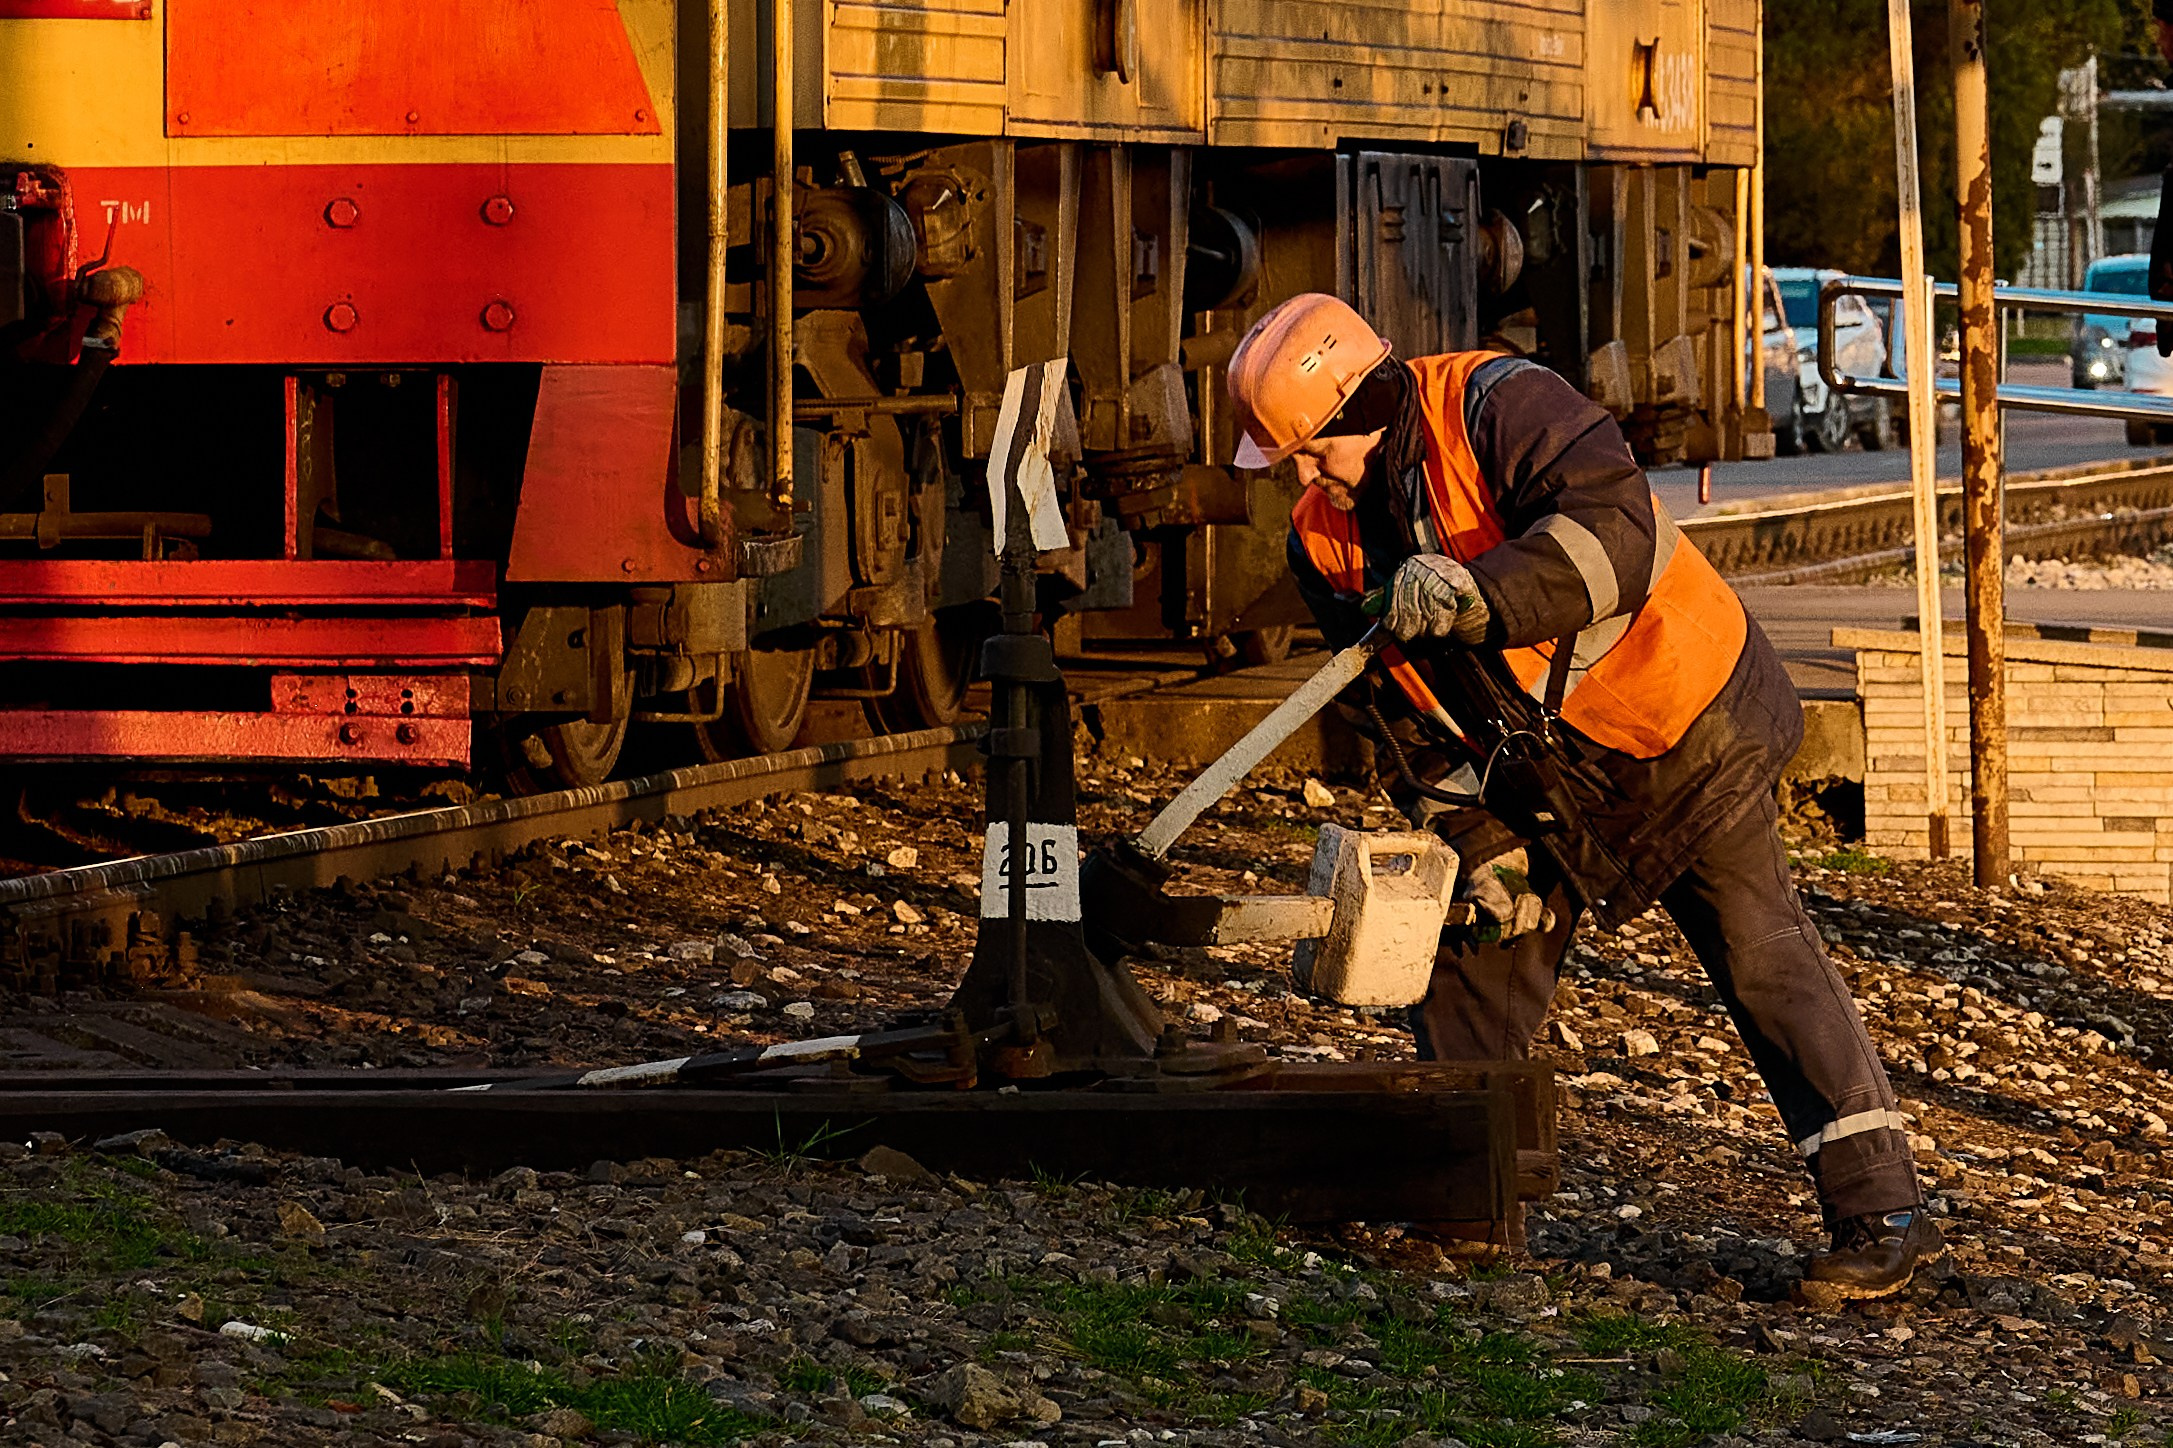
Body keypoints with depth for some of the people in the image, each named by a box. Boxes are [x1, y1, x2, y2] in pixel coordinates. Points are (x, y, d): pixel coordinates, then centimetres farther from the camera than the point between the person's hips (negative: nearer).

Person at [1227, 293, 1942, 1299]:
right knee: (1480, 944, 8)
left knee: (1764, 956, -9)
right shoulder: (1327, 538, -2)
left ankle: (1881, 1209, -10)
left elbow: (1615, 534, -36)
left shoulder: (1496, 407, -23)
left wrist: (1472, 595, -44)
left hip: (1680, 722, -7)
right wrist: (1478, 843, -8)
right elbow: (1407, 716, 1)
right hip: (1534, 769, 7)